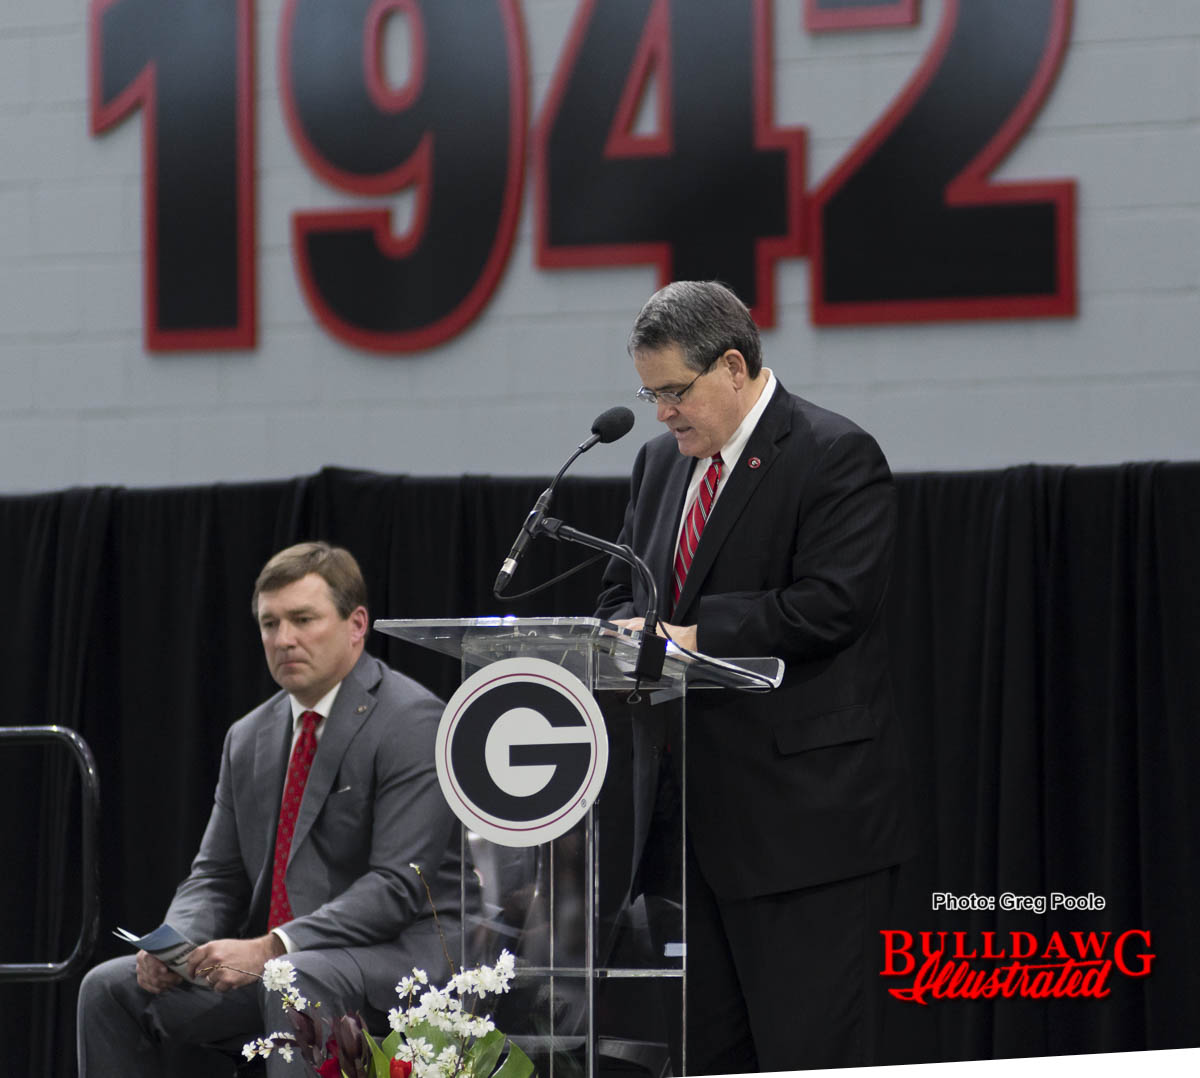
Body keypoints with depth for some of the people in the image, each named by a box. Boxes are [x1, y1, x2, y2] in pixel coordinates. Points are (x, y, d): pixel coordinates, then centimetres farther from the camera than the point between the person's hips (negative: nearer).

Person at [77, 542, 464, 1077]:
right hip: (270, 960, 8)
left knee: (295, 981, -38)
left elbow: (398, 883, -17)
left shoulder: (413, 724, -9)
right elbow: (217, 876, 18)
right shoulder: (249, 738, 16)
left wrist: (271, 948, -25)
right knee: (109, 988, -5)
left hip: (394, 953, -8)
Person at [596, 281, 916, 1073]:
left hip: (803, 814, -8)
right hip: (689, 814, 8)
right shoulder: (663, 463, 17)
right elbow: (622, 589, 22)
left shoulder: (836, 458, -8)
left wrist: (696, 636, -19)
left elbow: (831, 605, -18)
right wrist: (633, 636, -2)